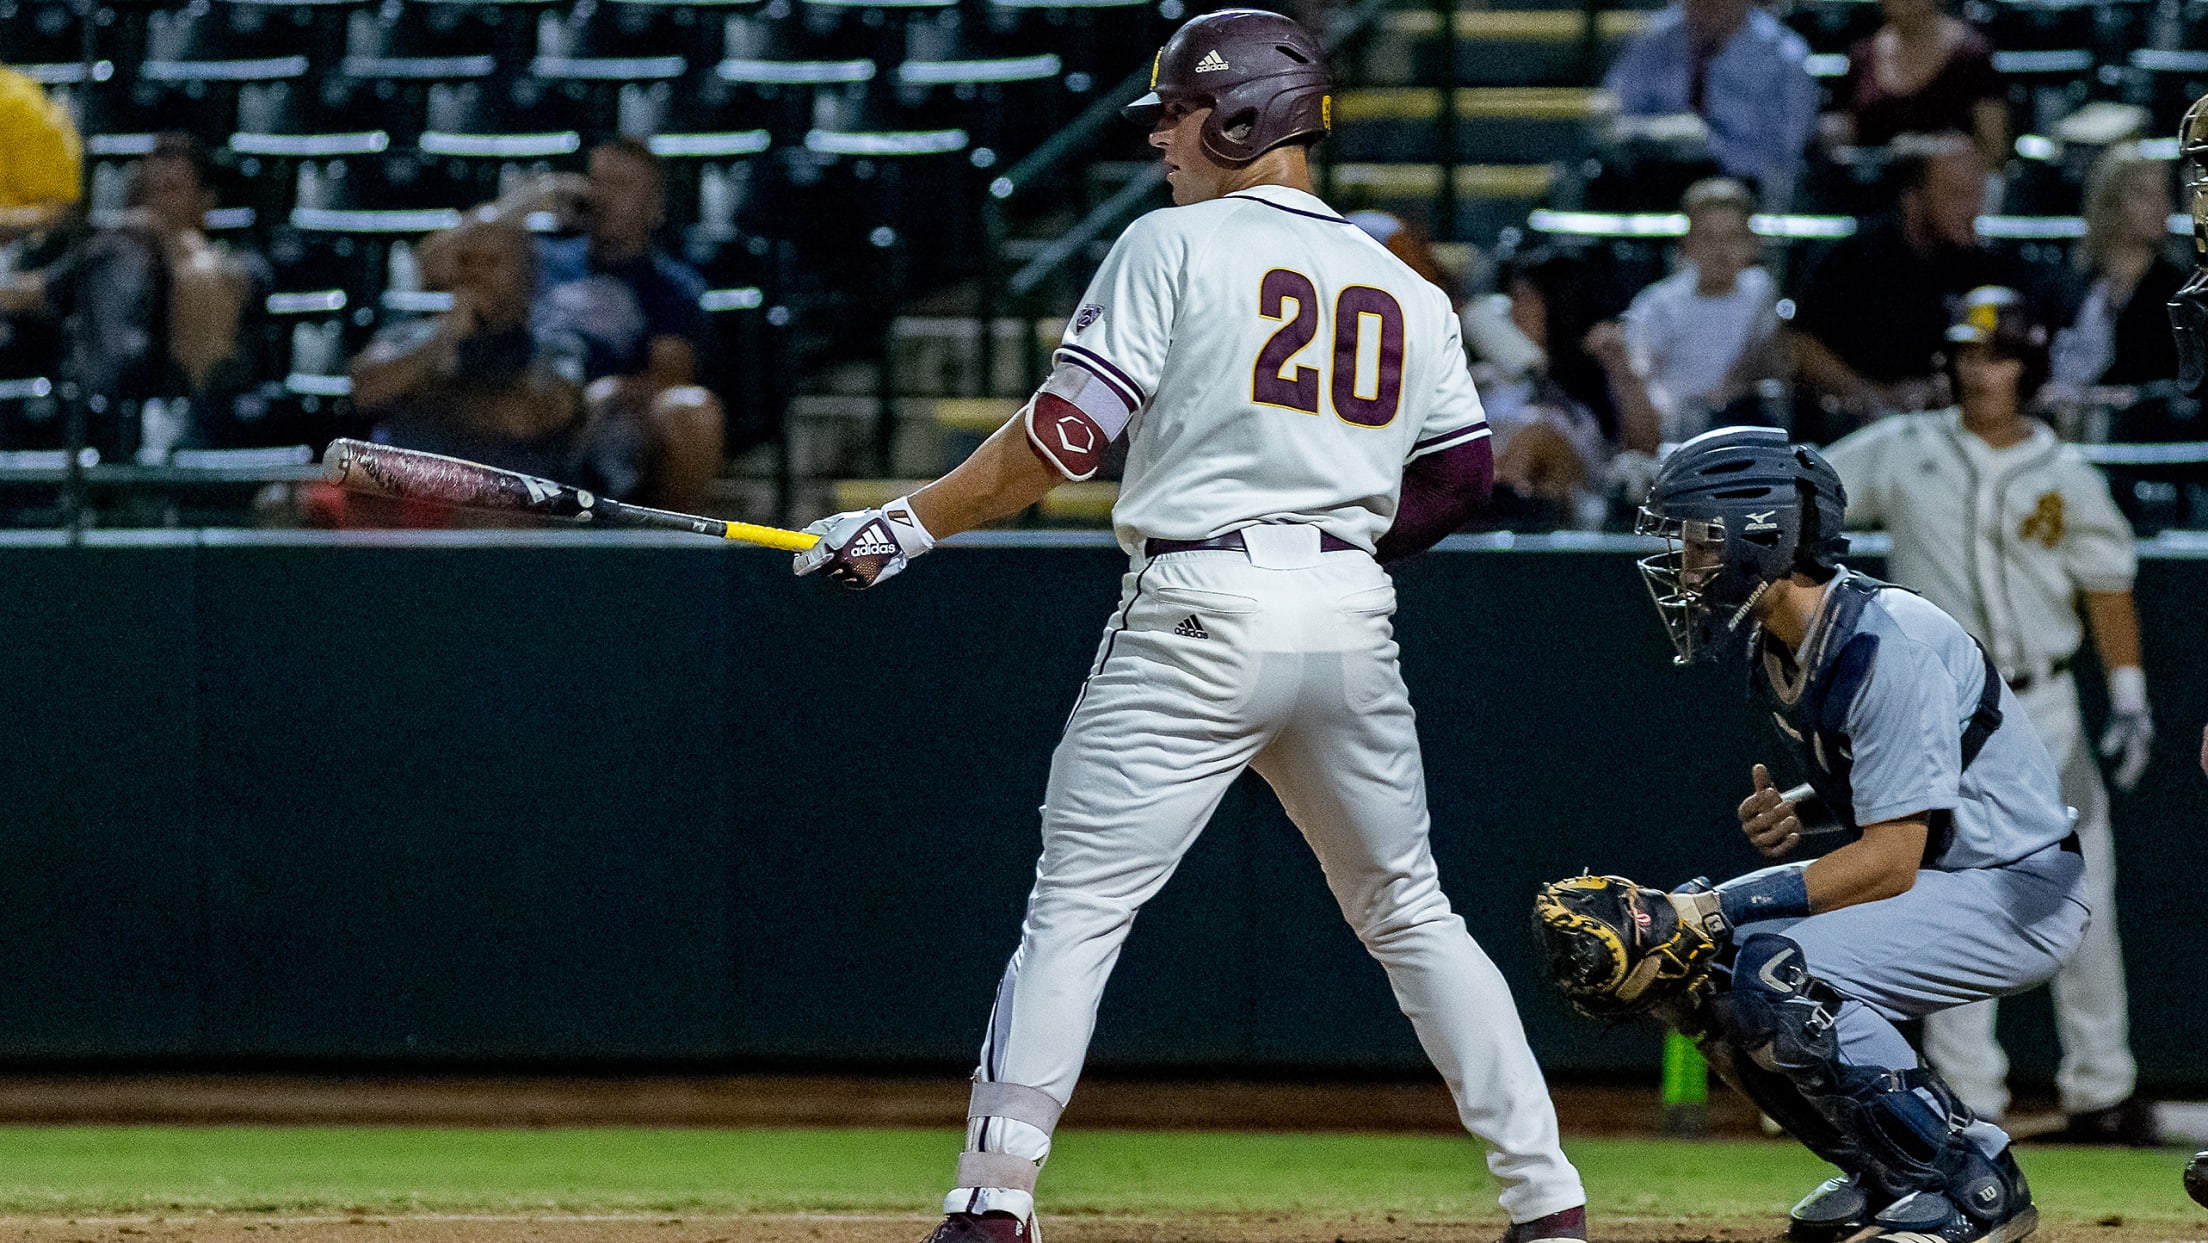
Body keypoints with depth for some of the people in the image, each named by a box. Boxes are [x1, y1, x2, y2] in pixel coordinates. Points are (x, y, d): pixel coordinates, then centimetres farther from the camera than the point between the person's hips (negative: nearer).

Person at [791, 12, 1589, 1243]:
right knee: (1410, 911, 16)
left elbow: (1066, 434, -6)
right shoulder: (1406, 292, 15)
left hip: (1204, 615, -5)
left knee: (1078, 905, -4)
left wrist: (911, 524, 0)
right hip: (1354, 622, 5)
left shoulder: (1177, 245, -1)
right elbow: (1462, 472, 12)